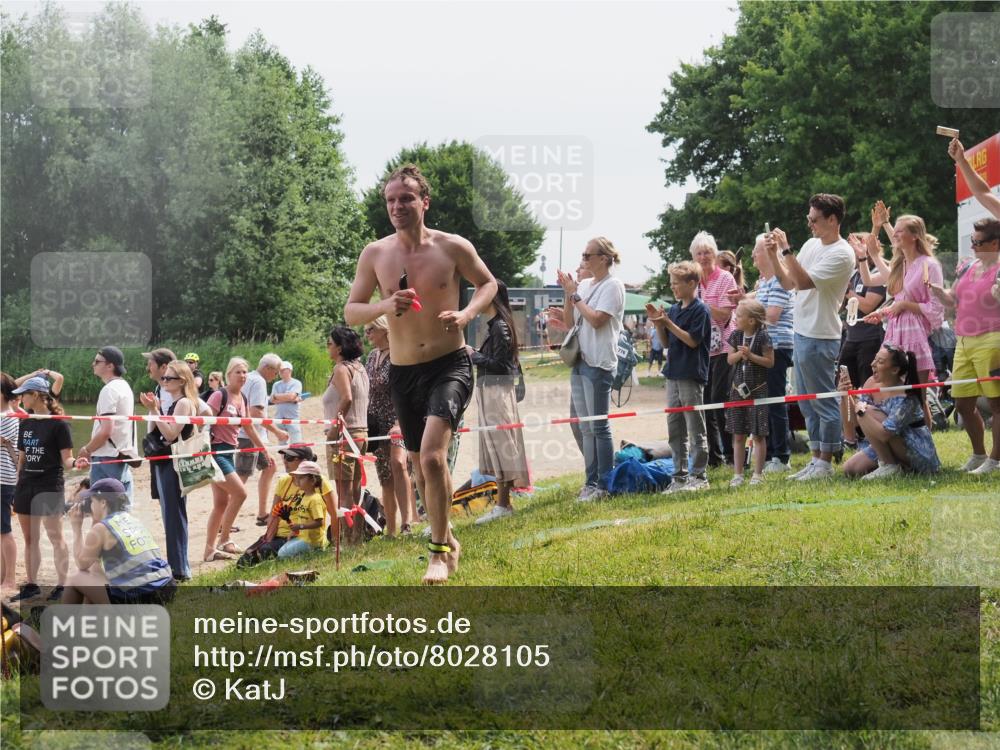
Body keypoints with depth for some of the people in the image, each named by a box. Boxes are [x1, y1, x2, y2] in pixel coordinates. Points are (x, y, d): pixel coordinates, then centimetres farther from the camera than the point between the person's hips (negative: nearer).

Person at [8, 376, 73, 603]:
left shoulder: (58, 423, -9)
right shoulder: (25, 423, 11)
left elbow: (66, 460, -10)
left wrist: (75, 463, -30)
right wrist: (18, 483, 13)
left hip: (50, 485, -7)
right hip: (27, 485, 7)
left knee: (55, 536, -4)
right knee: (29, 538, 10)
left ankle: (62, 586, 1)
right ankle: (31, 585, 17)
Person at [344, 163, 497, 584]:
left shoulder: (453, 247, -5)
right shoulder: (375, 254, 1)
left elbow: (488, 283, 10)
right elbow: (350, 312, 4)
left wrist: (468, 313, -10)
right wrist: (384, 306, -17)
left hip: (450, 364, -4)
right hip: (403, 372, 4)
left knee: (432, 457, -21)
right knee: (420, 465, 13)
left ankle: (439, 550, -7)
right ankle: (447, 541, 34)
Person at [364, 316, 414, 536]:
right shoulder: (372, 356, 14)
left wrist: (399, 424, -23)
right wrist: (365, 422, 16)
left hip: (397, 420, -8)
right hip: (376, 423, 8)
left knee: (397, 463, -29)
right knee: (385, 478, 9)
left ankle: (407, 520, -36)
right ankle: (390, 530, 14)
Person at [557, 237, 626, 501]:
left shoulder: (612, 286, -7)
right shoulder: (584, 285, 14)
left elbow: (596, 319, -18)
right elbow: (568, 321, 14)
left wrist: (574, 294, -9)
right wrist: (568, 293, 2)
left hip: (599, 363, -8)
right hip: (580, 360, 8)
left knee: (598, 426, -6)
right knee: (585, 427, 10)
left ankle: (604, 484, -3)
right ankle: (591, 482, 15)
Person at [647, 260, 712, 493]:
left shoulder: (700, 310, -10)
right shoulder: (674, 309, 12)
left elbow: (692, 340, -16)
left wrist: (668, 323, -17)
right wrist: (658, 323, 0)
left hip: (692, 376, -8)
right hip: (673, 374, 8)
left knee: (696, 429, -1)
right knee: (675, 428, 9)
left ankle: (699, 476, 4)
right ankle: (680, 476, 15)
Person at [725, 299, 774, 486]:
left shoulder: (763, 337, -11)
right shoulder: (736, 336, 4)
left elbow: (770, 362, -11)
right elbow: (730, 359, 7)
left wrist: (751, 355, -19)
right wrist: (739, 354, -12)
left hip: (757, 390, -5)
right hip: (738, 389, 5)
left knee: (758, 435, 1)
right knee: (738, 435, 8)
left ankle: (758, 473, 8)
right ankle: (738, 474, 14)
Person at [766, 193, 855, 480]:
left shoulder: (841, 255, -15)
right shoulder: (812, 244, 12)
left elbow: (803, 282, -23)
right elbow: (788, 283, 15)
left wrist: (786, 249, -21)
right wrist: (773, 255, 2)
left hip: (820, 338, -10)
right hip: (801, 333, 10)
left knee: (823, 402, -3)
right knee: (807, 404, 14)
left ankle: (825, 464, 2)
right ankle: (816, 459, 22)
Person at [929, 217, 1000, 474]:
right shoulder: (967, 267, 16)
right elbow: (952, 302, 20)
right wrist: (937, 291, 3)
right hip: (964, 342, 8)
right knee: (963, 403, 10)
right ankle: (978, 455, 24)